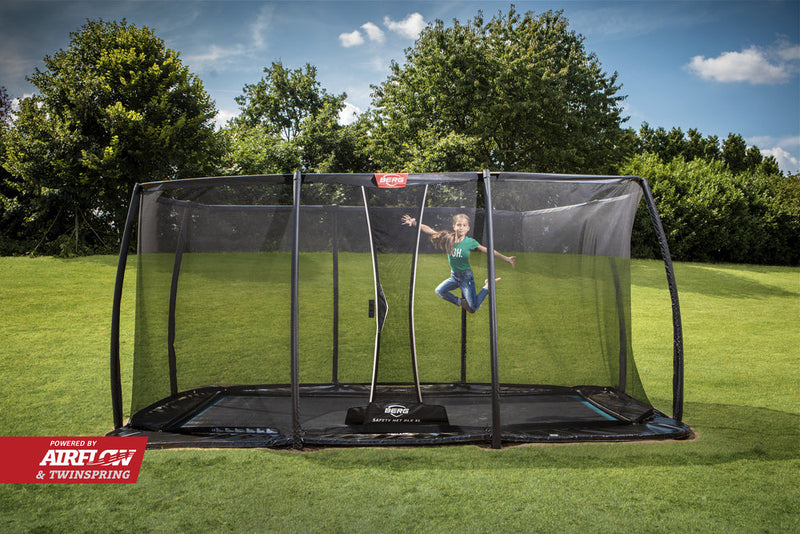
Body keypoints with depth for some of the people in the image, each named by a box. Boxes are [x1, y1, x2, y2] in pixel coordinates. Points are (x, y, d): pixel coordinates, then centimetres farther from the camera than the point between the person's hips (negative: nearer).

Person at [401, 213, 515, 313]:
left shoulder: (470, 242, -14)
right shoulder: (448, 239, -7)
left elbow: (488, 251, -11)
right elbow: (430, 231, -9)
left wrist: (506, 258, -15)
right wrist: (414, 223, -17)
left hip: (466, 276, -4)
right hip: (454, 276, 4)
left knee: (473, 308, -7)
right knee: (439, 291, -17)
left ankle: (488, 286, 19)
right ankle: (461, 302, 8)